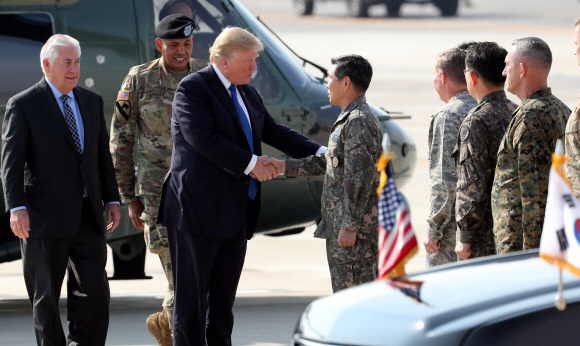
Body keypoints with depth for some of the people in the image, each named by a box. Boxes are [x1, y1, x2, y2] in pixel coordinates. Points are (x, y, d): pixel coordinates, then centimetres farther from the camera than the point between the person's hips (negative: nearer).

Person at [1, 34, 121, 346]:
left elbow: (103, 156, 18)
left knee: (95, 291, -2)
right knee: (45, 297, 3)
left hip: (87, 215, 5)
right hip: (45, 218, -5)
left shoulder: (91, 102, 14)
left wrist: (111, 199, 10)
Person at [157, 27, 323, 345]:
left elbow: (273, 131, 20)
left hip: (236, 212, 8)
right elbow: (203, 138, -21)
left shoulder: (247, 94, 17)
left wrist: (319, 153, 9)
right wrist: (250, 163, -20)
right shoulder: (194, 88, -10)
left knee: (223, 298, 11)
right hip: (199, 209, -8)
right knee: (192, 296, -3)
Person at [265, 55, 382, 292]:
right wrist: (286, 166, 20)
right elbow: (327, 162, 25)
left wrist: (350, 226, -23)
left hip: (352, 230, -11)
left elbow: (360, 178, -22)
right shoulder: (350, 119, 18)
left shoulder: (359, 122, -16)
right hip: (338, 227, 11)